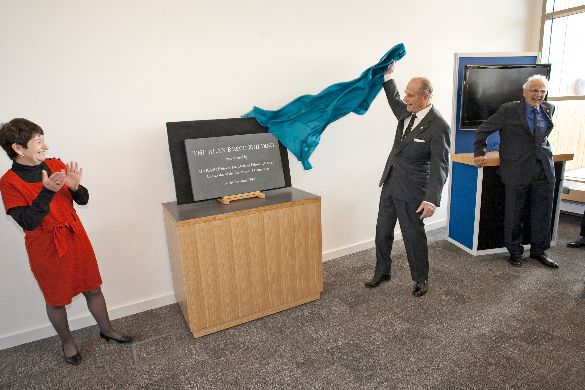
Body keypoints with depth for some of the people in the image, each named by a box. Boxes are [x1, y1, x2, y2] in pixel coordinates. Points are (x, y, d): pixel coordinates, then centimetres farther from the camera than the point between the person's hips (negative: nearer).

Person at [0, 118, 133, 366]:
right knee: (56, 299, 15)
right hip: (46, 247, -4)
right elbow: (28, 223, -22)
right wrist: (47, 192, -32)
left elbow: (83, 200, 1)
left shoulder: (56, 165, -3)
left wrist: (75, 187, -21)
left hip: (76, 236, 4)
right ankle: (67, 342, 39)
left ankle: (106, 329, 36)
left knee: (93, 288, 15)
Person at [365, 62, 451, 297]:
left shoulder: (439, 127, -18)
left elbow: (440, 166, -21)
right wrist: (387, 76, 13)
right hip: (390, 183, 7)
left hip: (411, 190, -7)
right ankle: (382, 271, 34)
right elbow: (394, 100, 27)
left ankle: (421, 279, 28)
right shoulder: (407, 112, 3)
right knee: (382, 231, 15)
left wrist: (432, 199, -29)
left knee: (413, 235, 7)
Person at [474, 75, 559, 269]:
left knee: (543, 213, 12)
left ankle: (539, 251, 29)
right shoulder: (509, 110, -6)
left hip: (544, 170, 5)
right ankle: (515, 252, 23)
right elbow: (483, 130, -2)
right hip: (517, 171, -5)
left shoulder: (548, 109, 10)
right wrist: (479, 153, -5)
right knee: (514, 215, 6)